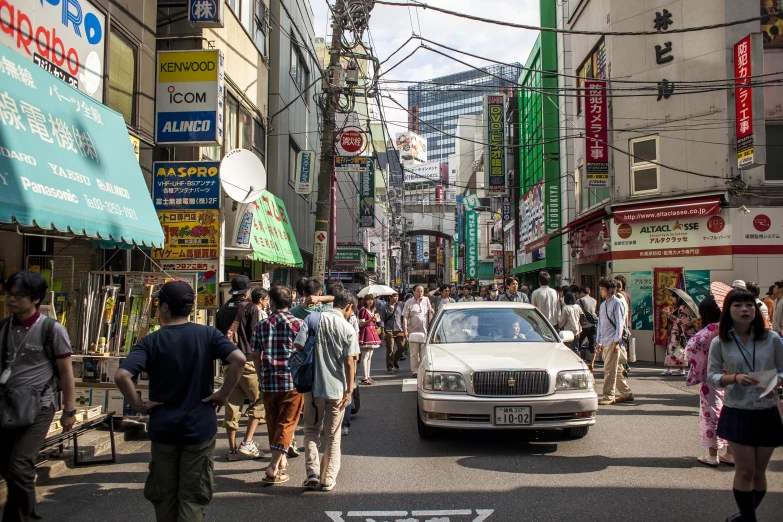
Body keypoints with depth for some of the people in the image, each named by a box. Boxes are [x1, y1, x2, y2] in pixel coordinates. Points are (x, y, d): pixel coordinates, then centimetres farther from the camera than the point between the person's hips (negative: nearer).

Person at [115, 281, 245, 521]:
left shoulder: (151, 341, -6)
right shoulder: (208, 334, -5)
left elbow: (122, 376, -19)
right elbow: (239, 359, -19)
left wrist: (140, 406, -6)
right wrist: (223, 394, -9)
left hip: (163, 429, 1)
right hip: (200, 427, 0)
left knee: (164, 496, 18)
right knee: (192, 498, 9)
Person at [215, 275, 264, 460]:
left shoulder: (223, 309, 11)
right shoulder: (250, 308, -6)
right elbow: (254, 337, -9)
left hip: (228, 362, 6)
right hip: (247, 361, -5)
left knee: (232, 404, 9)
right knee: (258, 400, 7)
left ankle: (232, 449, 14)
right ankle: (247, 442, -1)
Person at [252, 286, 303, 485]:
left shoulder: (261, 326, 3)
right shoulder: (298, 324, -6)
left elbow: (256, 356, 8)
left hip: (268, 382, 3)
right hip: (292, 382, -3)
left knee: (273, 423, 18)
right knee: (287, 424, 3)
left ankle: (280, 460, 32)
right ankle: (273, 468, -5)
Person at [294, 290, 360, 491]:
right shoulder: (347, 328, -6)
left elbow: (299, 348, -7)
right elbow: (349, 362, -9)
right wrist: (349, 390, -3)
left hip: (313, 386, 1)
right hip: (337, 388, -1)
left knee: (311, 431, 16)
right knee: (333, 436, 12)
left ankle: (313, 473, 6)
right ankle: (328, 479, 16)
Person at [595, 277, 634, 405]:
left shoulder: (616, 303, -5)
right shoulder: (602, 305, 17)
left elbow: (619, 323, -10)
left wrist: (616, 342, -15)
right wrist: (598, 342, 15)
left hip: (613, 342, -8)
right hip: (604, 342, 8)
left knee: (610, 370, -7)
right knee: (617, 370, 12)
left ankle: (608, 397, -3)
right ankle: (626, 394, 21)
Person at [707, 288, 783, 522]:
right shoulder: (720, 342, -6)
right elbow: (712, 375, -1)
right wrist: (734, 378, -20)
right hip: (737, 413, -2)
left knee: (759, 471, 13)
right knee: (745, 471, 1)